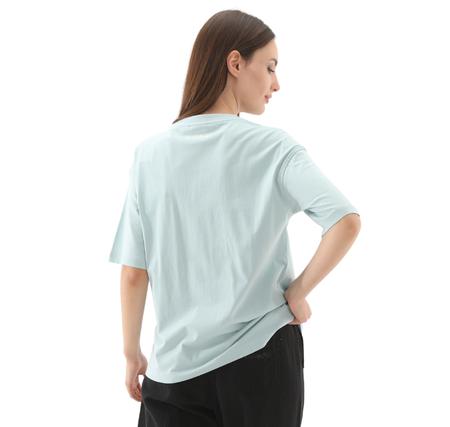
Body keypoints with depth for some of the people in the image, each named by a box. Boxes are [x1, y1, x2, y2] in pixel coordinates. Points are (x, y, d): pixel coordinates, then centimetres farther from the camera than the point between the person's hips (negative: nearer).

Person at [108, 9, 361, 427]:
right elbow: (347, 222, -22)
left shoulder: (151, 153, -2)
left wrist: (132, 354, 11)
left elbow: (134, 273, -1)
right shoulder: (273, 147, -8)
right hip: (261, 359, -1)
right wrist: (298, 291, -8)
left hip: (176, 367, 1)